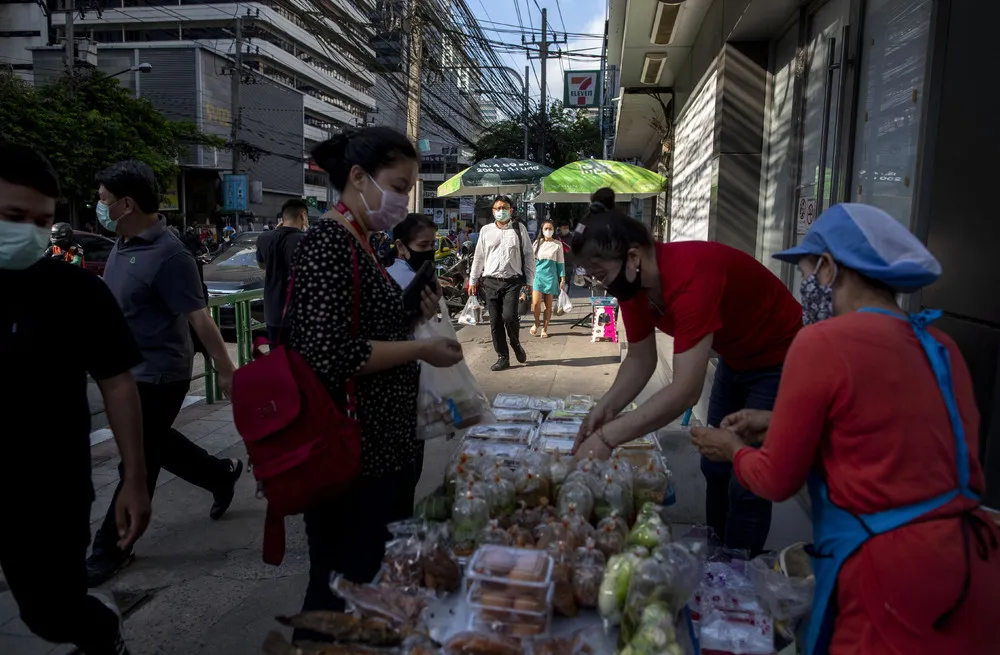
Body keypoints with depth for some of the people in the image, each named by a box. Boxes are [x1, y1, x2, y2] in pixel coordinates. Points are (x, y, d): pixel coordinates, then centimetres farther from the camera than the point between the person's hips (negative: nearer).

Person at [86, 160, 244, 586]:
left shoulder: (168, 253, -22)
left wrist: (226, 371, -20)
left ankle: (113, 548, 20)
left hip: (158, 375, -9)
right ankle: (222, 475, 41)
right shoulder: (123, 244, 6)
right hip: (129, 371, 9)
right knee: (156, 445, 22)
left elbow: (199, 317, -22)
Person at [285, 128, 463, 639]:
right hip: (353, 457, -10)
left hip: (387, 446, 10)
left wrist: (413, 314, 5)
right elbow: (330, 355, -25)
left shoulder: (362, 245, 12)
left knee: (386, 579, 22)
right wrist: (421, 349, -17)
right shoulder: (328, 244, -17)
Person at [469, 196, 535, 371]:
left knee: (509, 316, -18)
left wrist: (529, 281, 1)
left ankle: (516, 344, 13)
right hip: (491, 281, 3)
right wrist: (473, 280, 13)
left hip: (512, 280, -2)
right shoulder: (486, 230, 11)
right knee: (495, 321, 1)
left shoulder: (519, 229, 5)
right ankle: (503, 357, 12)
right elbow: (478, 256, 15)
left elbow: (529, 255, 6)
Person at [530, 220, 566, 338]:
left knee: (548, 304, 2)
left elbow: (561, 263, 6)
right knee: (536, 303, -12)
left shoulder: (557, 245, 5)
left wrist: (563, 279, 1)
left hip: (551, 276, 0)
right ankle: (536, 323, 14)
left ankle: (544, 329, 14)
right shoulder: (537, 242, 9)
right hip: (538, 274, 0)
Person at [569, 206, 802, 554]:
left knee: (746, 485, -5)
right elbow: (640, 359, -2)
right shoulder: (632, 283, -13)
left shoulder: (691, 275, -38)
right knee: (714, 468, 15)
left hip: (780, 361, -8)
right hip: (735, 358, 8)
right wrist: (606, 407, -18)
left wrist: (607, 437, -41)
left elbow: (686, 389, -42)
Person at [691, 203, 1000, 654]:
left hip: (900, 585, -8)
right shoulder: (940, 347, 8)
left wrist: (735, 451, 15)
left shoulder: (823, 342, -14)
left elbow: (776, 481, -6)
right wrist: (779, 423, 23)